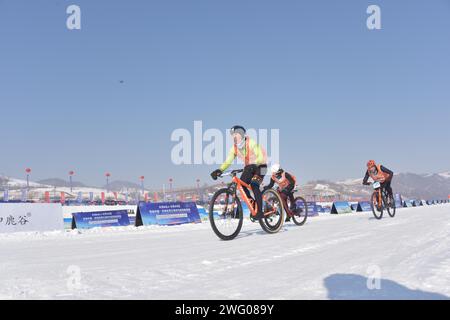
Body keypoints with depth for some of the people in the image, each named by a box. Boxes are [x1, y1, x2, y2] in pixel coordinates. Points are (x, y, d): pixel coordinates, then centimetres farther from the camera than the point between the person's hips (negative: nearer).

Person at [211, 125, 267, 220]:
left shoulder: (251, 143, -24)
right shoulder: (234, 148, -6)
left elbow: (261, 157, -33)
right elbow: (228, 161, -13)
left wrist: (253, 164, -51)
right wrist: (219, 170, -29)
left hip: (260, 166, -6)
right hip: (249, 168, 6)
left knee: (254, 186, -24)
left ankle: (260, 211, -19)